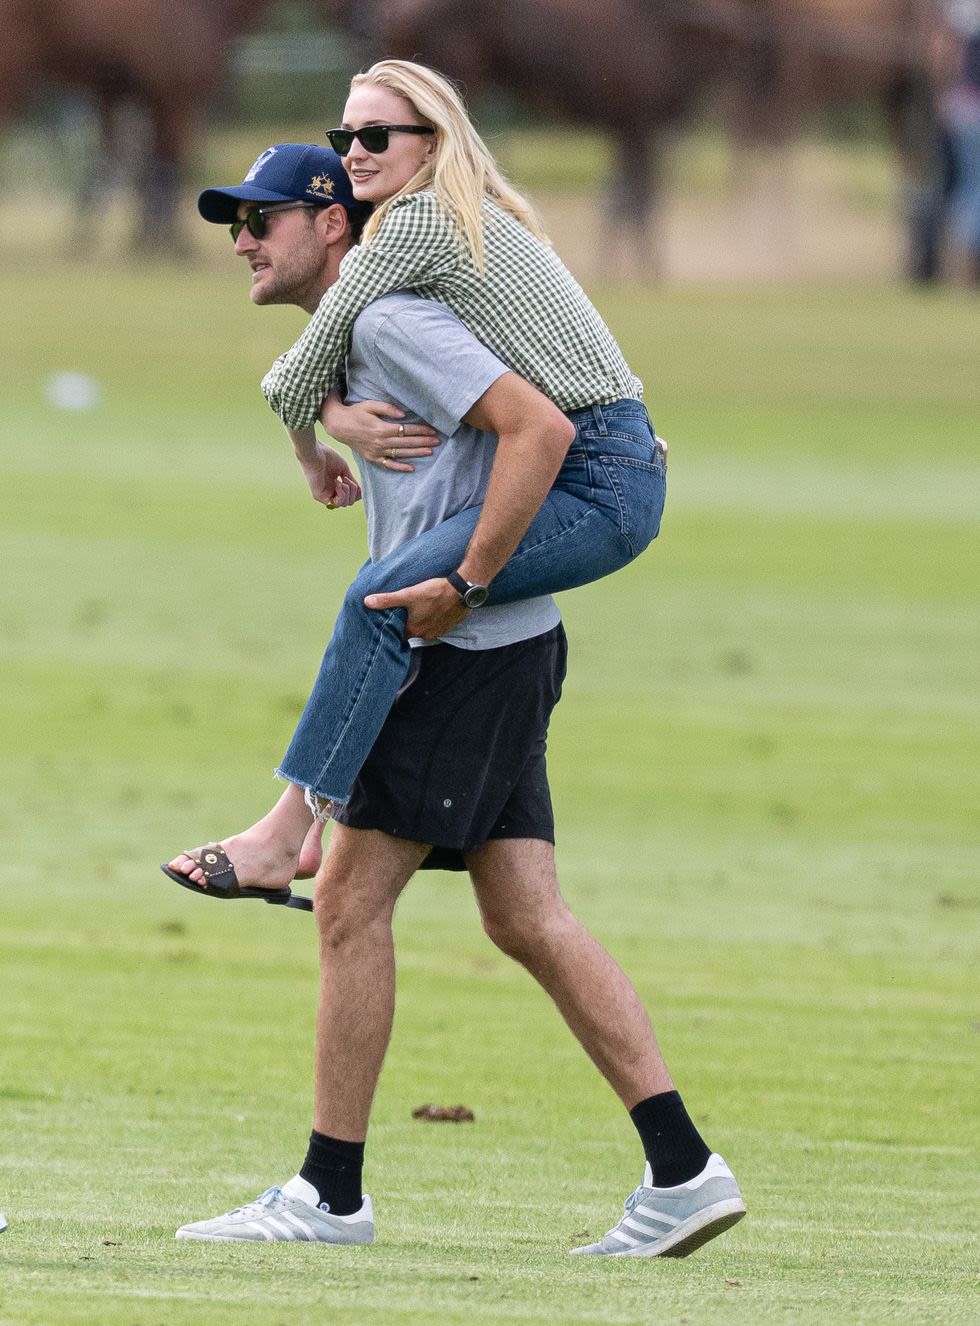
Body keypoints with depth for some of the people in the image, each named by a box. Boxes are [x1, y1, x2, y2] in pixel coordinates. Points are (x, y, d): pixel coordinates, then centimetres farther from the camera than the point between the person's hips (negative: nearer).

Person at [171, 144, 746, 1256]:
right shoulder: (350, 337, 19)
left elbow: (543, 427, -21)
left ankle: (330, 1192, -3)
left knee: (351, 900, -6)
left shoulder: (391, 322, -12)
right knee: (529, 923, 5)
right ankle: (682, 1172, 1)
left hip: (471, 651, -10)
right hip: (506, 655, 10)